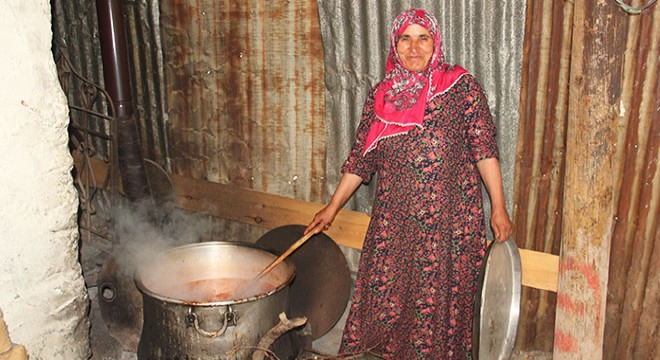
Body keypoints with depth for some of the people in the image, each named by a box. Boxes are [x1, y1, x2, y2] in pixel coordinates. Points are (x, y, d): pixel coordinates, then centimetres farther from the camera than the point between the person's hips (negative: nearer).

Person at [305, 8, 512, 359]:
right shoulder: (380, 96, 7)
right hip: (393, 222, 4)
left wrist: (499, 207, -7)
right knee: (386, 293, 9)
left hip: (449, 221, -3)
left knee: (440, 298, 6)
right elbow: (362, 158, 12)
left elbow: (484, 149, -3)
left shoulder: (461, 87, -3)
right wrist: (333, 206, 13)